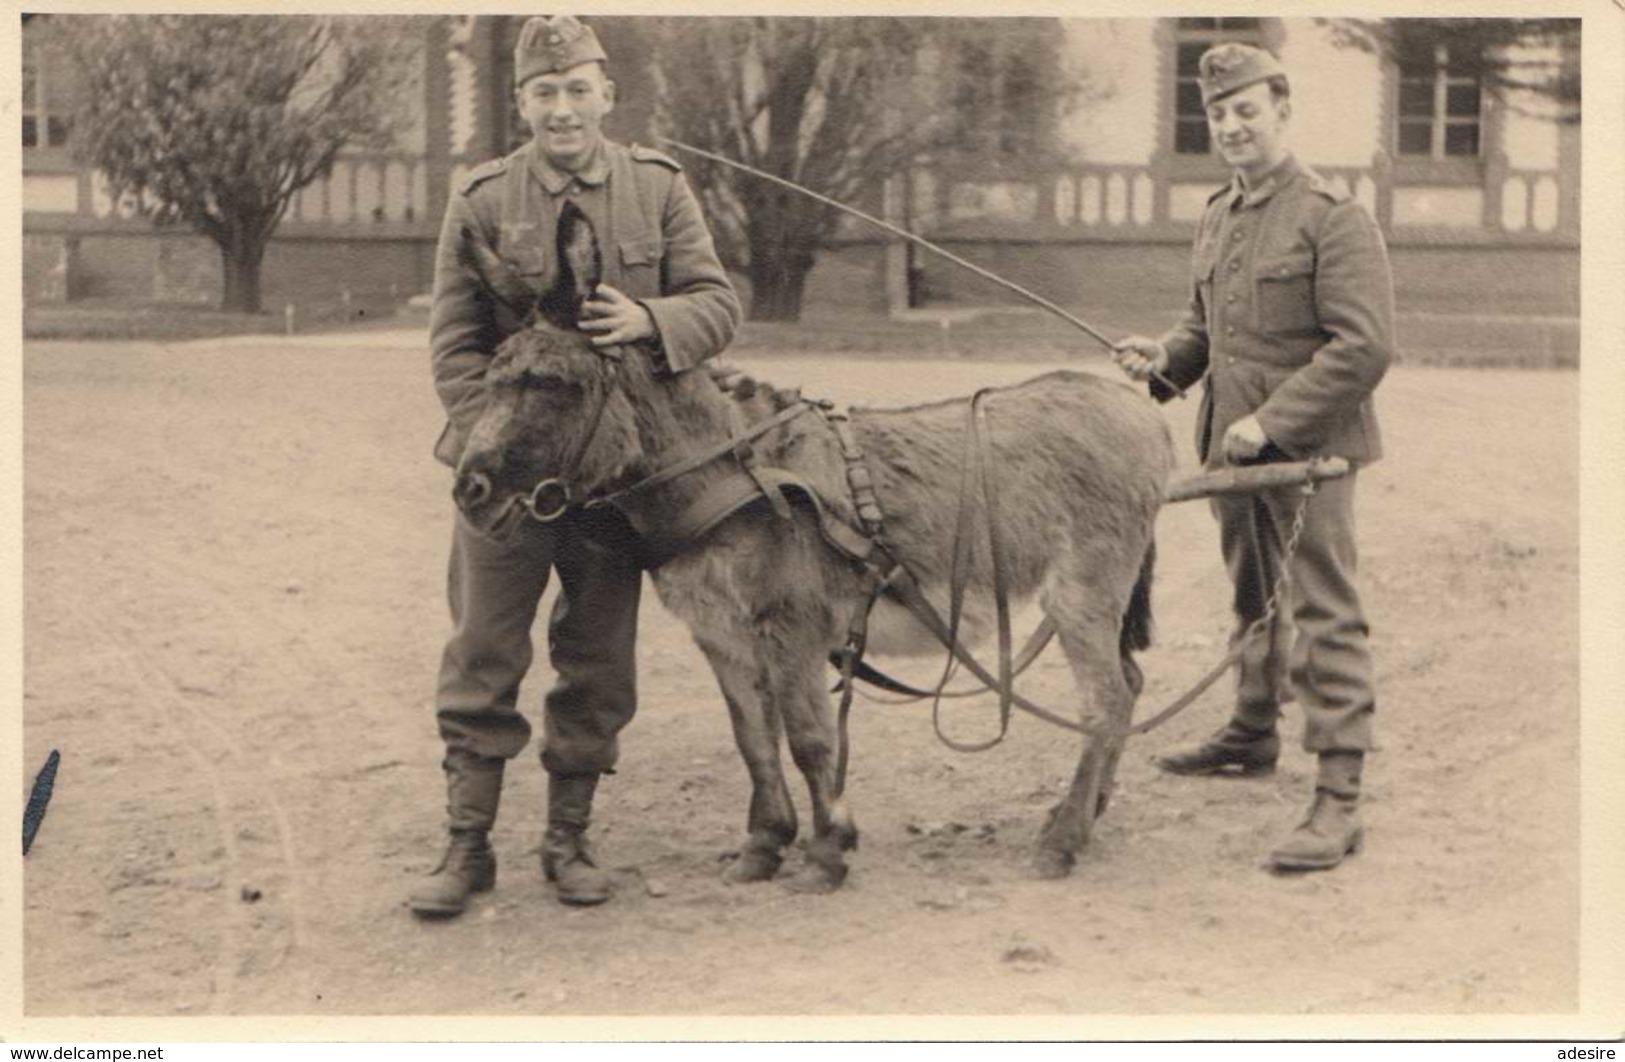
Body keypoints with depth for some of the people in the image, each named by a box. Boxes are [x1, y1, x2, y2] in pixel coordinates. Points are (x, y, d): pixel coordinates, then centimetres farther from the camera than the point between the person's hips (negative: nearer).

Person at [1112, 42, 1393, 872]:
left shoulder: (1333, 218, -13)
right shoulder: (1218, 217, 14)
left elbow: (1364, 346, -19)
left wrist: (1272, 420, -21)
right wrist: (1165, 359, 4)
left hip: (1309, 448, -8)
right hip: (1233, 443, 8)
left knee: (1324, 612, -10)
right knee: (1251, 598, 23)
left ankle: (1338, 799, -12)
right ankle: (1253, 733, 41)